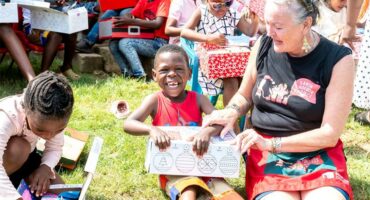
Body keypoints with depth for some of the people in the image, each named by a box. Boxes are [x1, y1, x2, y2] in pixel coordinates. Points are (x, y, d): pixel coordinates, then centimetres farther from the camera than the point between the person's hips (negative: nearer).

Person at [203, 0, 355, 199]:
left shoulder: (337, 59, -10)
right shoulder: (263, 46, 0)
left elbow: (330, 134, -11)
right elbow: (244, 96, 16)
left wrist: (271, 143, -17)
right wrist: (231, 113, -7)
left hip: (318, 154, -1)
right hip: (265, 153, 2)